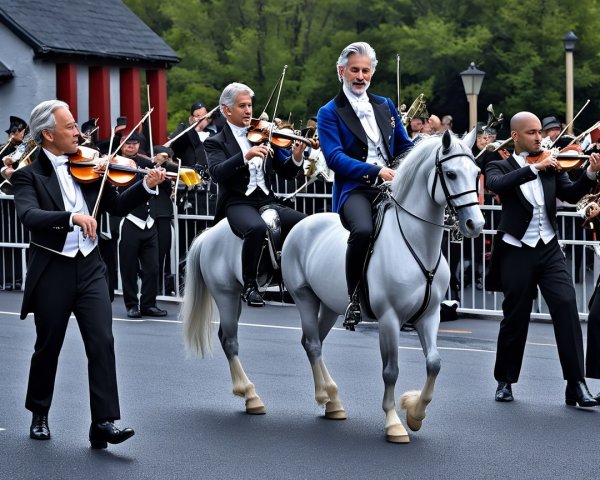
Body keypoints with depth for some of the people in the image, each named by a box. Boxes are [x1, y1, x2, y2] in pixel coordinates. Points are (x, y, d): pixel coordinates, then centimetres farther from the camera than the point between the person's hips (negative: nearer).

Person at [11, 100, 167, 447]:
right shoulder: (29, 175, -7)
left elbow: (118, 206, 10)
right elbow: (29, 216, -25)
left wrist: (147, 185, -6)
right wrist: (71, 217, -38)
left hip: (89, 266, 3)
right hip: (52, 271, -3)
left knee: (102, 343, -9)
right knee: (48, 348, 11)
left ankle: (104, 424, -9)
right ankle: (40, 414, 33)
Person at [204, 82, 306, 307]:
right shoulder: (216, 142, 5)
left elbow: (286, 172, 13)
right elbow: (217, 173, -16)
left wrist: (296, 158, -9)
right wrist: (245, 156, -30)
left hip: (267, 201, 4)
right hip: (238, 203, -4)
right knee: (257, 227, -37)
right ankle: (249, 285, -18)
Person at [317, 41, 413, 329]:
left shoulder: (386, 106, 22)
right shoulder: (329, 113, 5)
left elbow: (405, 146, 24)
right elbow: (335, 158, -8)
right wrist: (376, 171, -21)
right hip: (354, 188, -5)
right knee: (363, 230, -36)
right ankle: (354, 300, -14)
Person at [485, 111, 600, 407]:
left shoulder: (551, 166, 10)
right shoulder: (500, 168, 2)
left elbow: (571, 194, -3)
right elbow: (498, 185, -21)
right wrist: (535, 168, -28)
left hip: (549, 249, 2)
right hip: (516, 252, -2)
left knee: (567, 305, -14)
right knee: (515, 318, 7)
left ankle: (576, 385, -12)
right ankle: (505, 381, 27)